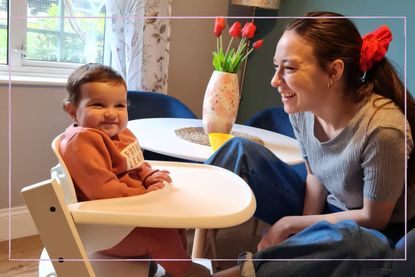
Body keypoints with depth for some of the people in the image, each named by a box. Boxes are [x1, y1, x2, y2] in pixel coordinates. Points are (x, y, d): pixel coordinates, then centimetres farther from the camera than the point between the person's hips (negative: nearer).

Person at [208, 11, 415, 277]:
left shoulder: (382, 127, -32)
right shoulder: (302, 106, -15)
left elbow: (374, 218, -19)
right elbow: (315, 176, 1)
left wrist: (291, 225, -16)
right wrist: (304, 232, -12)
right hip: (324, 210, 6)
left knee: (346, 237, -42)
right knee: (240, 151, -6)